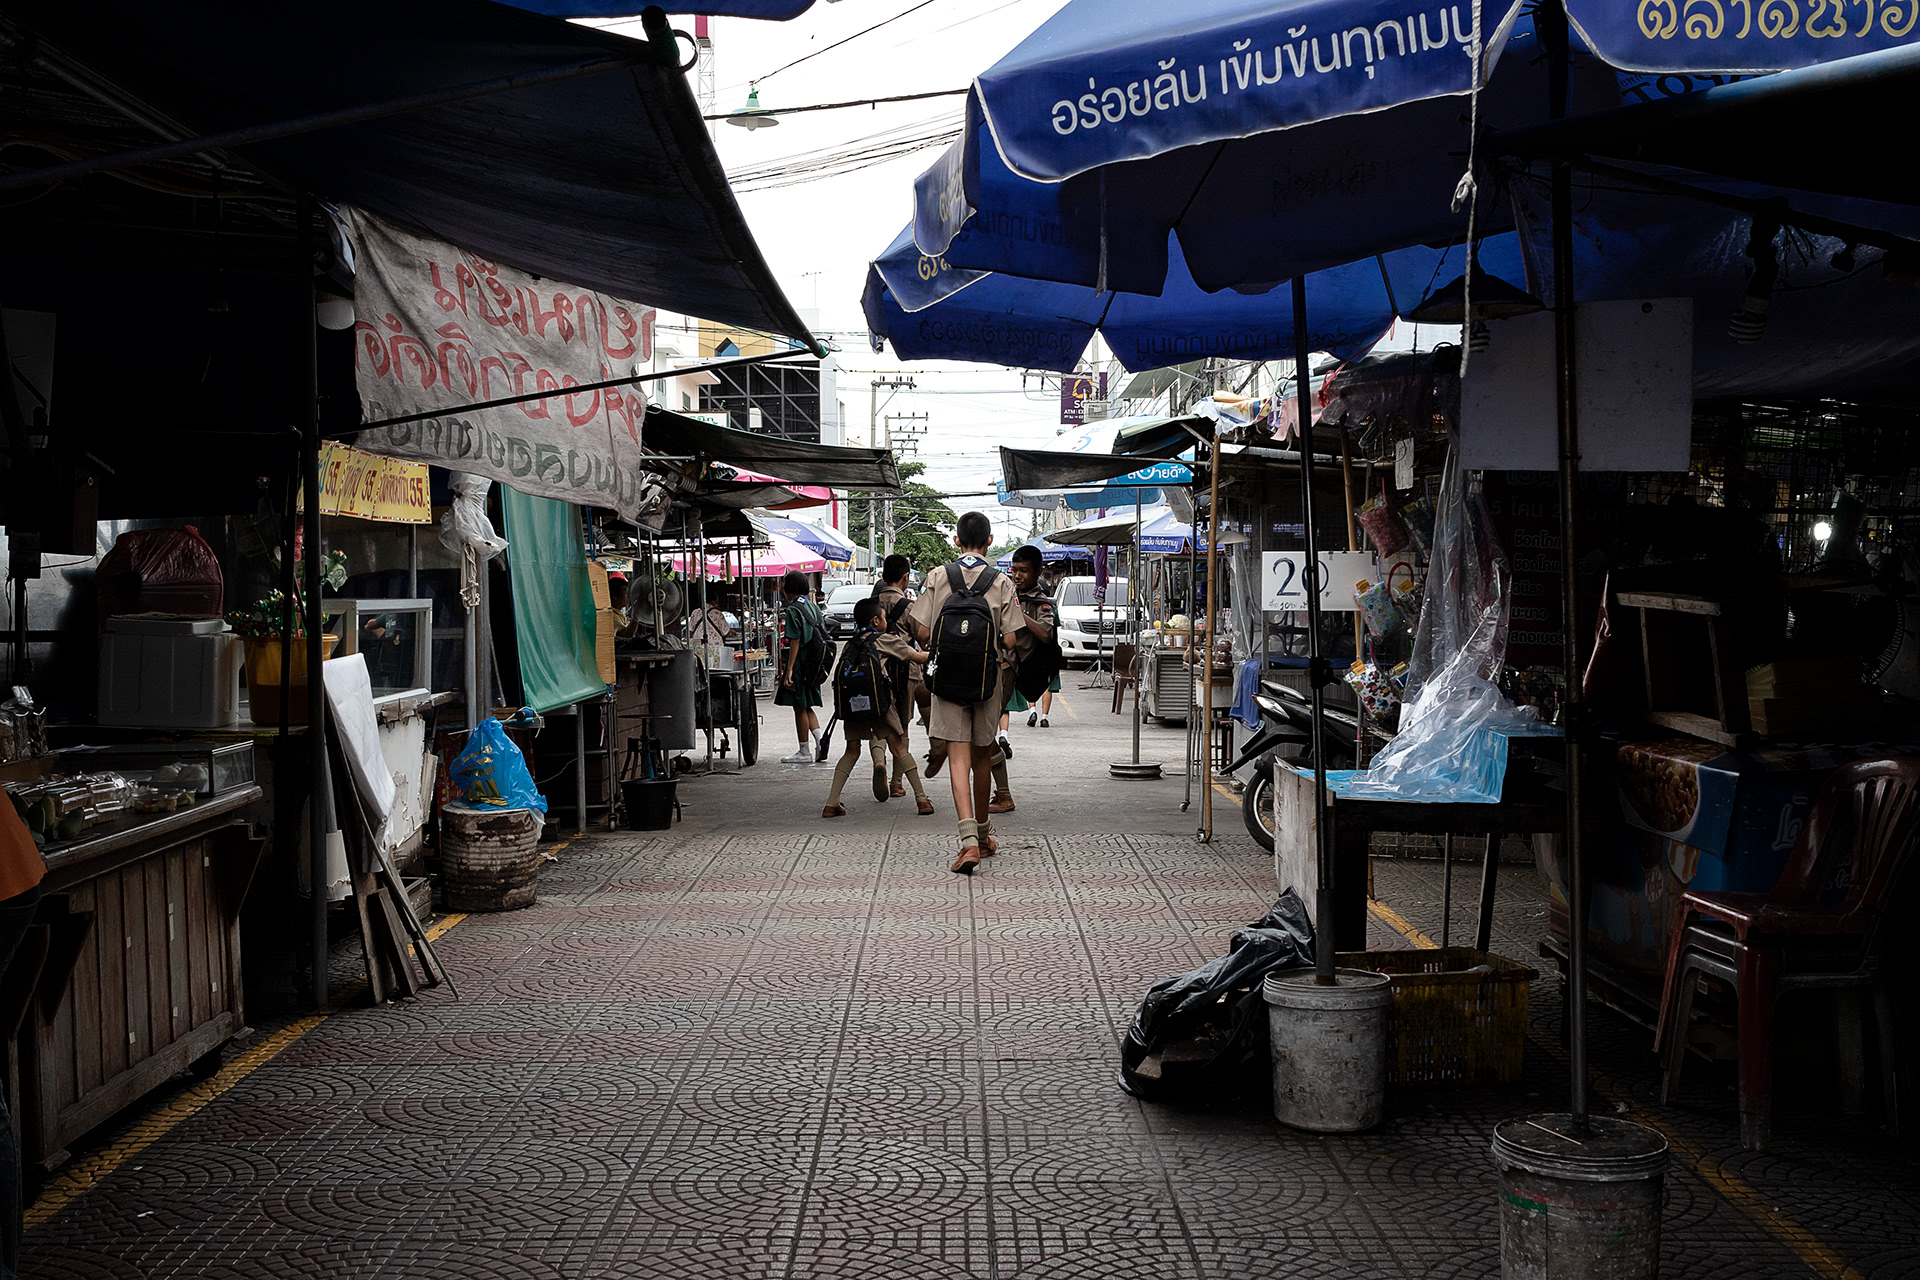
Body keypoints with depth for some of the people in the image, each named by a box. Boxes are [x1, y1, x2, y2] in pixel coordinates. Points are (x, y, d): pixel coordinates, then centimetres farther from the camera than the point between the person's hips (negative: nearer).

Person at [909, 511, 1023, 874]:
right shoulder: (1002, 583, -4)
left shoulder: (938, 577, -2)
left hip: (947, 679, -1)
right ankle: (984, 835, 31)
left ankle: (969, 840, -19)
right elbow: (1010, 641, -7)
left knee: (959, 758, -4)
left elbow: (922, 631, -4)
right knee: (982, 757, 16)